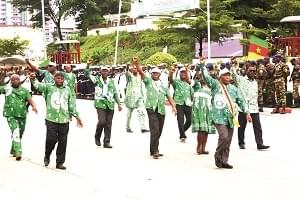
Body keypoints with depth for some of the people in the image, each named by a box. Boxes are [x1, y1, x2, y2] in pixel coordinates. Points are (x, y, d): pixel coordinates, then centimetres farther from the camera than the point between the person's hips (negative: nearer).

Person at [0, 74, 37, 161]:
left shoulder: (24, 90, 7)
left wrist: (34, 106, -23)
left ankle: (13, 151, 33)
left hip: (22, 115, 3)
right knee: (16, 132, -21)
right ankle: (18, 152, -24)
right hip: (11, 115, -3)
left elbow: (30, 100, -5)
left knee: (20, 134, 13)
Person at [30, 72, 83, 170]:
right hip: (51, 119, -3)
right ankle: (47, 156, 19)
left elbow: (72, 104, 17)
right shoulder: (49, 87, 5)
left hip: (64, 120, 3)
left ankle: (60, 162, 16)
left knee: (62, 142, 4)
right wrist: (33, 80, -32)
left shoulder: (67, 90, 12)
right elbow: (39, 85, -11)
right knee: (51, 139, -9)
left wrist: (77, 116, 15)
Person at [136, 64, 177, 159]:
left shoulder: (163, 86, 18)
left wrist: (173, 106, -2)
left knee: (159, 132, 8)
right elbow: (141, 72, -5)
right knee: (155, 130, -15)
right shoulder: (148, 81, 9)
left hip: (161, 110, 5)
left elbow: (169, 97, 11)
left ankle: (153, 150, 20)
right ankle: (155, 151, -15)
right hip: (151, 109, -4)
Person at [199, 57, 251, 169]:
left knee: (228, 141, 6)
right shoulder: (215, 84, 2)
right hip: (219, 117, -6)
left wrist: (246, 112, 16)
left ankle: (224, 161, 14)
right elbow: (206, 77, -11)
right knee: (224, 137, -20)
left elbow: (240, 101, 22)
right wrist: (202, 65, -24)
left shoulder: (233, 88, 18)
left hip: (230, 118, 6)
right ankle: (218, 156, 1)